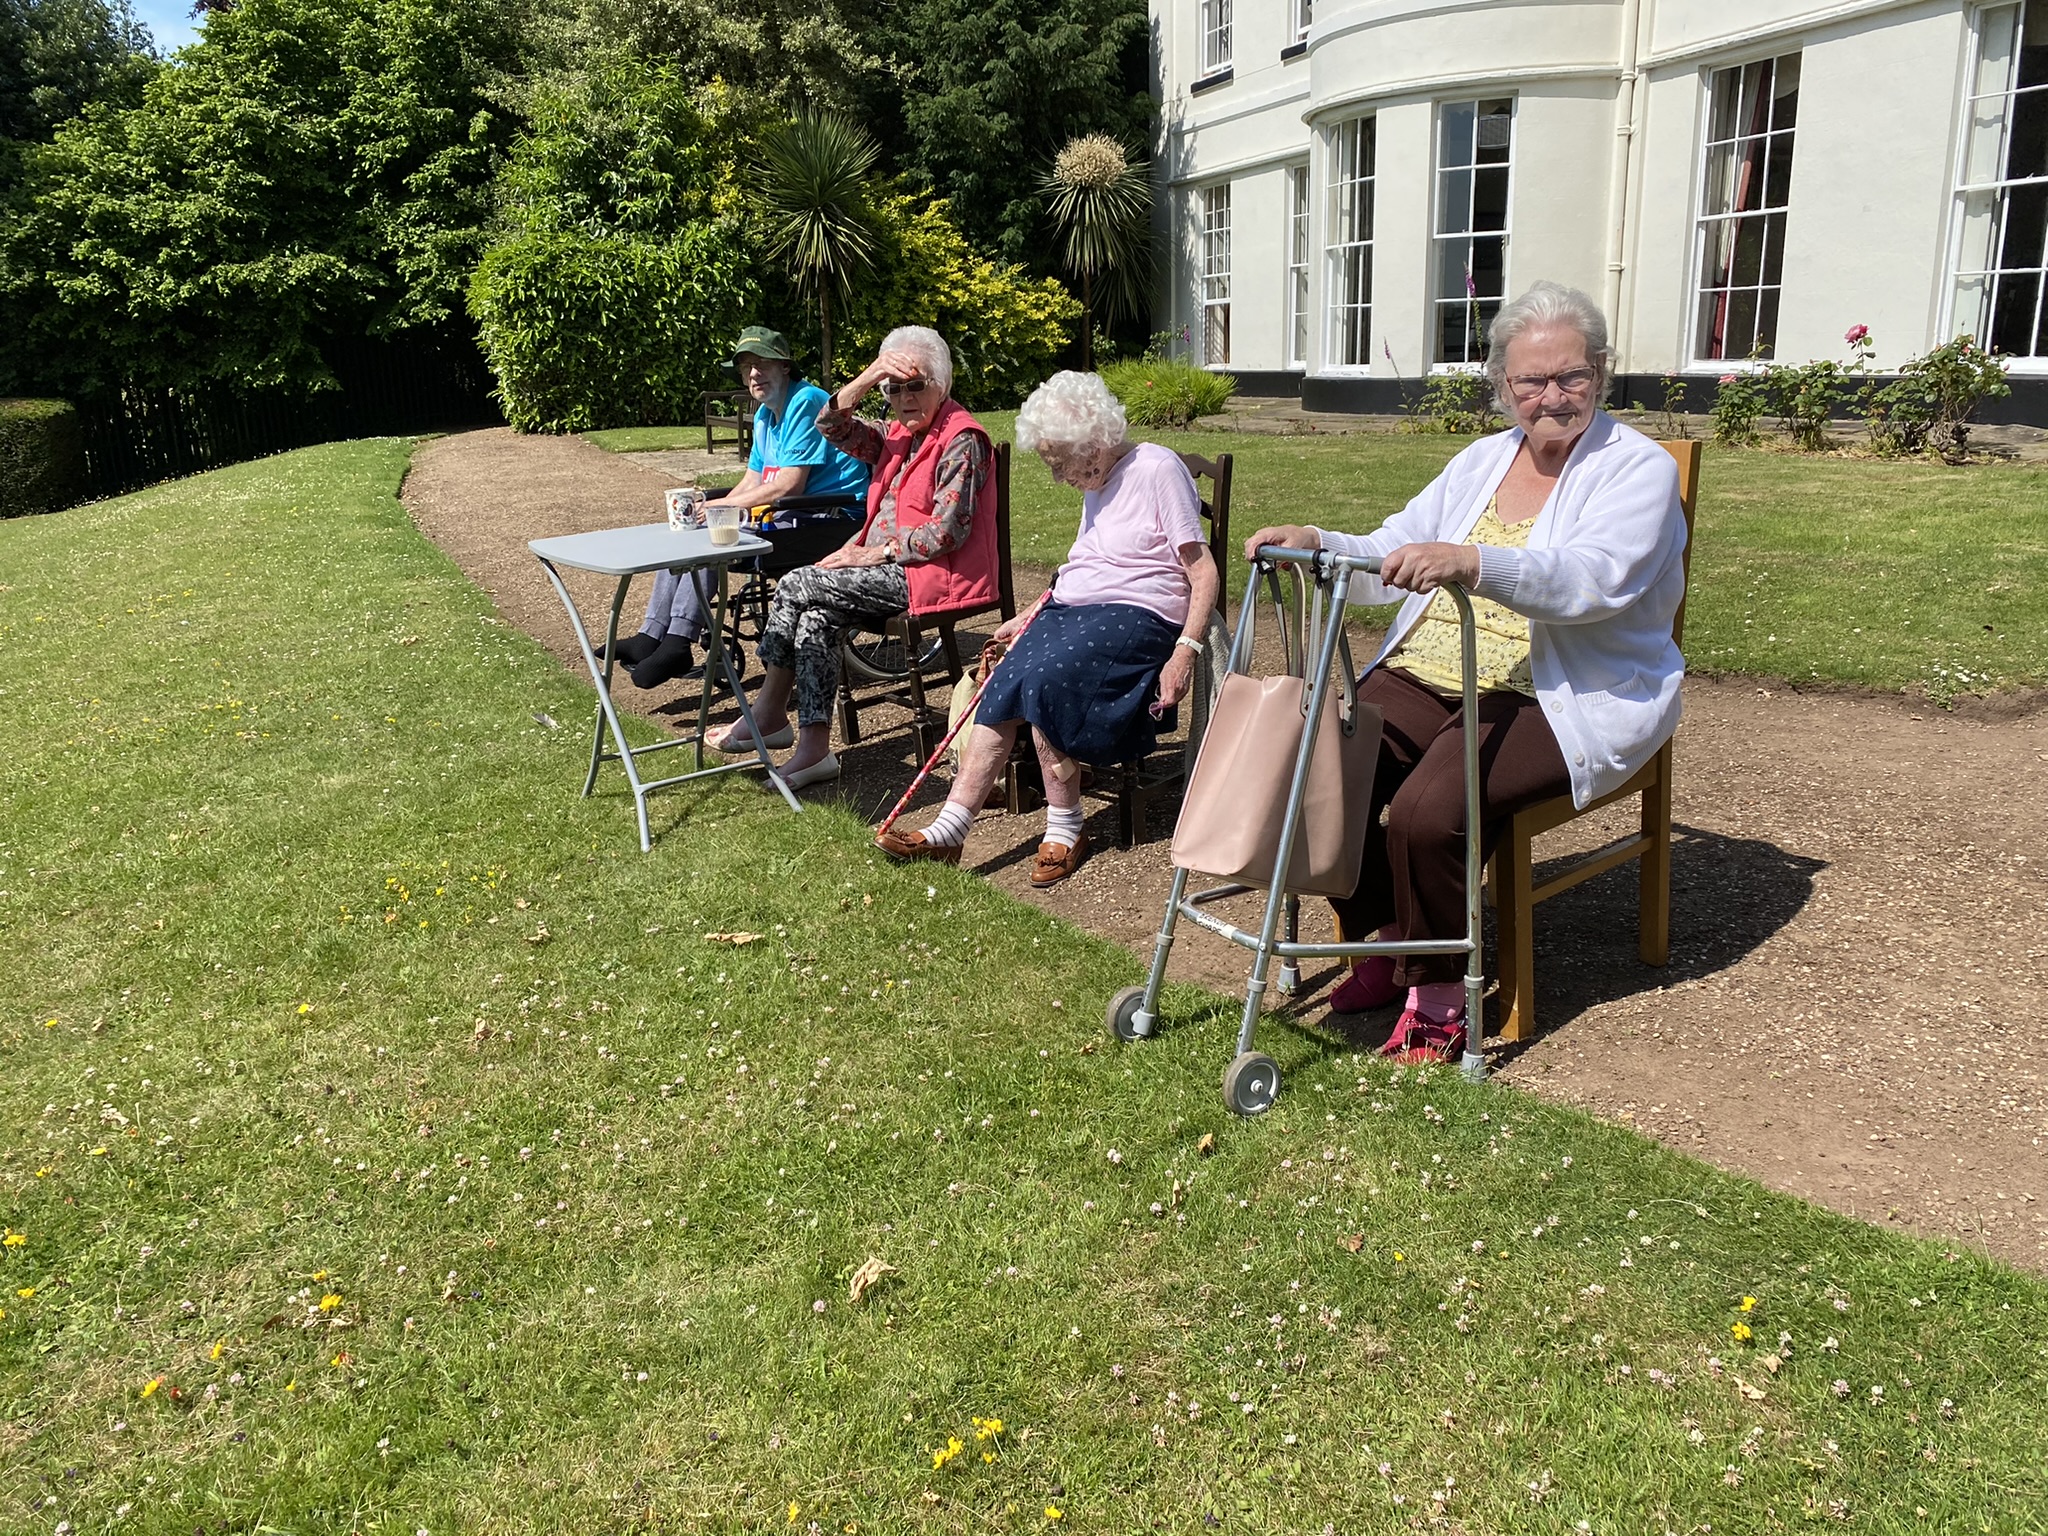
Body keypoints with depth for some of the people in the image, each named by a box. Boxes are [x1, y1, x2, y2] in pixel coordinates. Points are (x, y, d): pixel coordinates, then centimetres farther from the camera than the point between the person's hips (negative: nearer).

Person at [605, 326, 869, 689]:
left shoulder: (806, 402, -13)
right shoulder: (764, 416, 18)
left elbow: (788, 486, -19)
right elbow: (752, 482, 16)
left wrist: (719, 508, -13)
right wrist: (709, 508, -3)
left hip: (828, 517, -10)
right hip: (789, 514, 10)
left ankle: (677, 643, -22)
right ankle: (651, 637, 0)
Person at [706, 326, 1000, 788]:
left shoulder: (962, 441, -10)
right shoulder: (898, 434, 17)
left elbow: (947, 531, -18)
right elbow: (833, 428, 5)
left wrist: (876, 553, -15)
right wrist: (867, 378, -9)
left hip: (931, 573, -9)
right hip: (888, 563, 9)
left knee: (795, 587, -16)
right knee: (816, 616, -16)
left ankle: (768, 713, -5)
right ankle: (813, 747, -17)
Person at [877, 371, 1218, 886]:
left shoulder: (1157, 470, -7)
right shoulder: (1097, 482, 19)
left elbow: (1203, 572, -12)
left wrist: (1184, 654, -21)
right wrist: (1030, 619, 19)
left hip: (1137, 616, -7)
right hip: (1074, 610, 8)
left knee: (1042, 679, -31)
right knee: (1001, 687, -17)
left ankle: (1065, 830, -16)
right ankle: (948, 830, -21)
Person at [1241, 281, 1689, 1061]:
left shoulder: (1637, 468, -4)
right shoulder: (1483, 460, 17)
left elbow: (1593, 579, -24)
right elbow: (1392, 555, 13)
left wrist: (1473, 563, -41)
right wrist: (1317, 544, -9)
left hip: (1566, 700, -6)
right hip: (1429, 674, 6)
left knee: (1428, 808, -30)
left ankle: (1441, 987, -5)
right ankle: (1387, 940, 4)